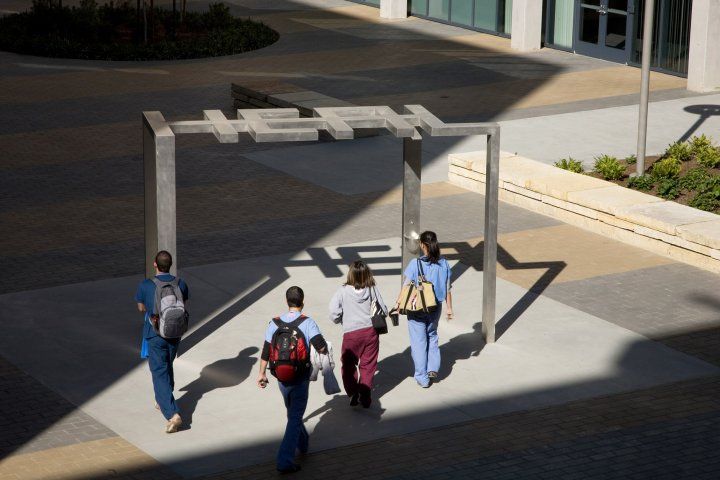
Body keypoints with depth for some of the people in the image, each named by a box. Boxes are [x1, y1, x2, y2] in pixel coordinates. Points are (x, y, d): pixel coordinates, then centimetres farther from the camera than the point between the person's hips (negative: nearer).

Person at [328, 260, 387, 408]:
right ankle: (365, 395, 13)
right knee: (368, 364, 12)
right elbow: (384, 311, 4)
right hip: (371, 331, 2)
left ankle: (353, 393, 12)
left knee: (348, 364, 16)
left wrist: (342, 319, 9)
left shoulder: (343, 291, -11)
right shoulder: (373, 290, -5)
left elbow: (334, 314, -13)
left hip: (351, 333, -2)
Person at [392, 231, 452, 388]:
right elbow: (447, 289, -1)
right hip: (436, 307, 4)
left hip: (417, 309, -4)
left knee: (419, 341, 8)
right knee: (432, 336, 27)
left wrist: (398, 303, 0)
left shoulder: (415, 264, -18)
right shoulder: (444, 264, -7)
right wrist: (449, 308, 10)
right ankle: (433, 368, 15)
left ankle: (422, 378, 14)